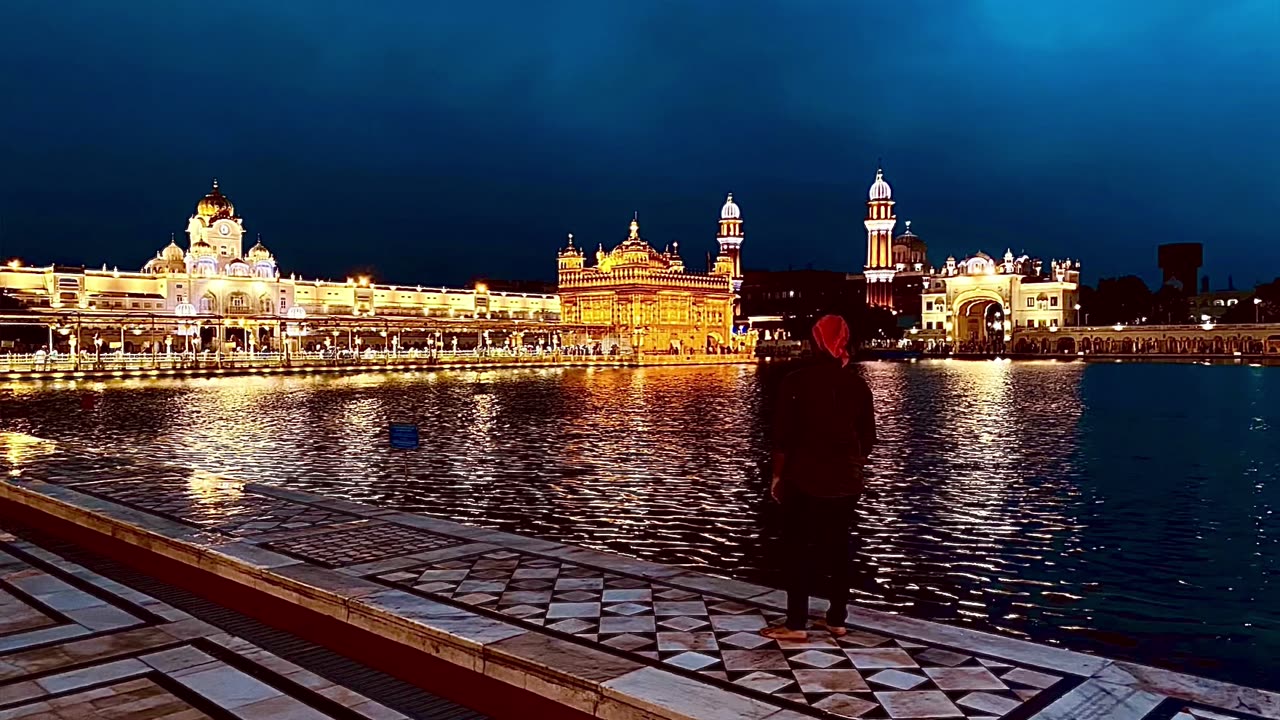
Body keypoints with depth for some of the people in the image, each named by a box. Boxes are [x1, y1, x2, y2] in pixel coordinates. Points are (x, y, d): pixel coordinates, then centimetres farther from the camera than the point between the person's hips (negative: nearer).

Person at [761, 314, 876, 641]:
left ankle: (796, 623, 6)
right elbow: (867, 437, 7)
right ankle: (837, 619, 20)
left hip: (805, 478, -4)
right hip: (846, 479, 4)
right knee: (838, 546, 14)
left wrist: (777, 475, -1)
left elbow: (783, 434, -10)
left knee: (798, 547, 4)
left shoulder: (797, 381, -11)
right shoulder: (858, 384, 2)